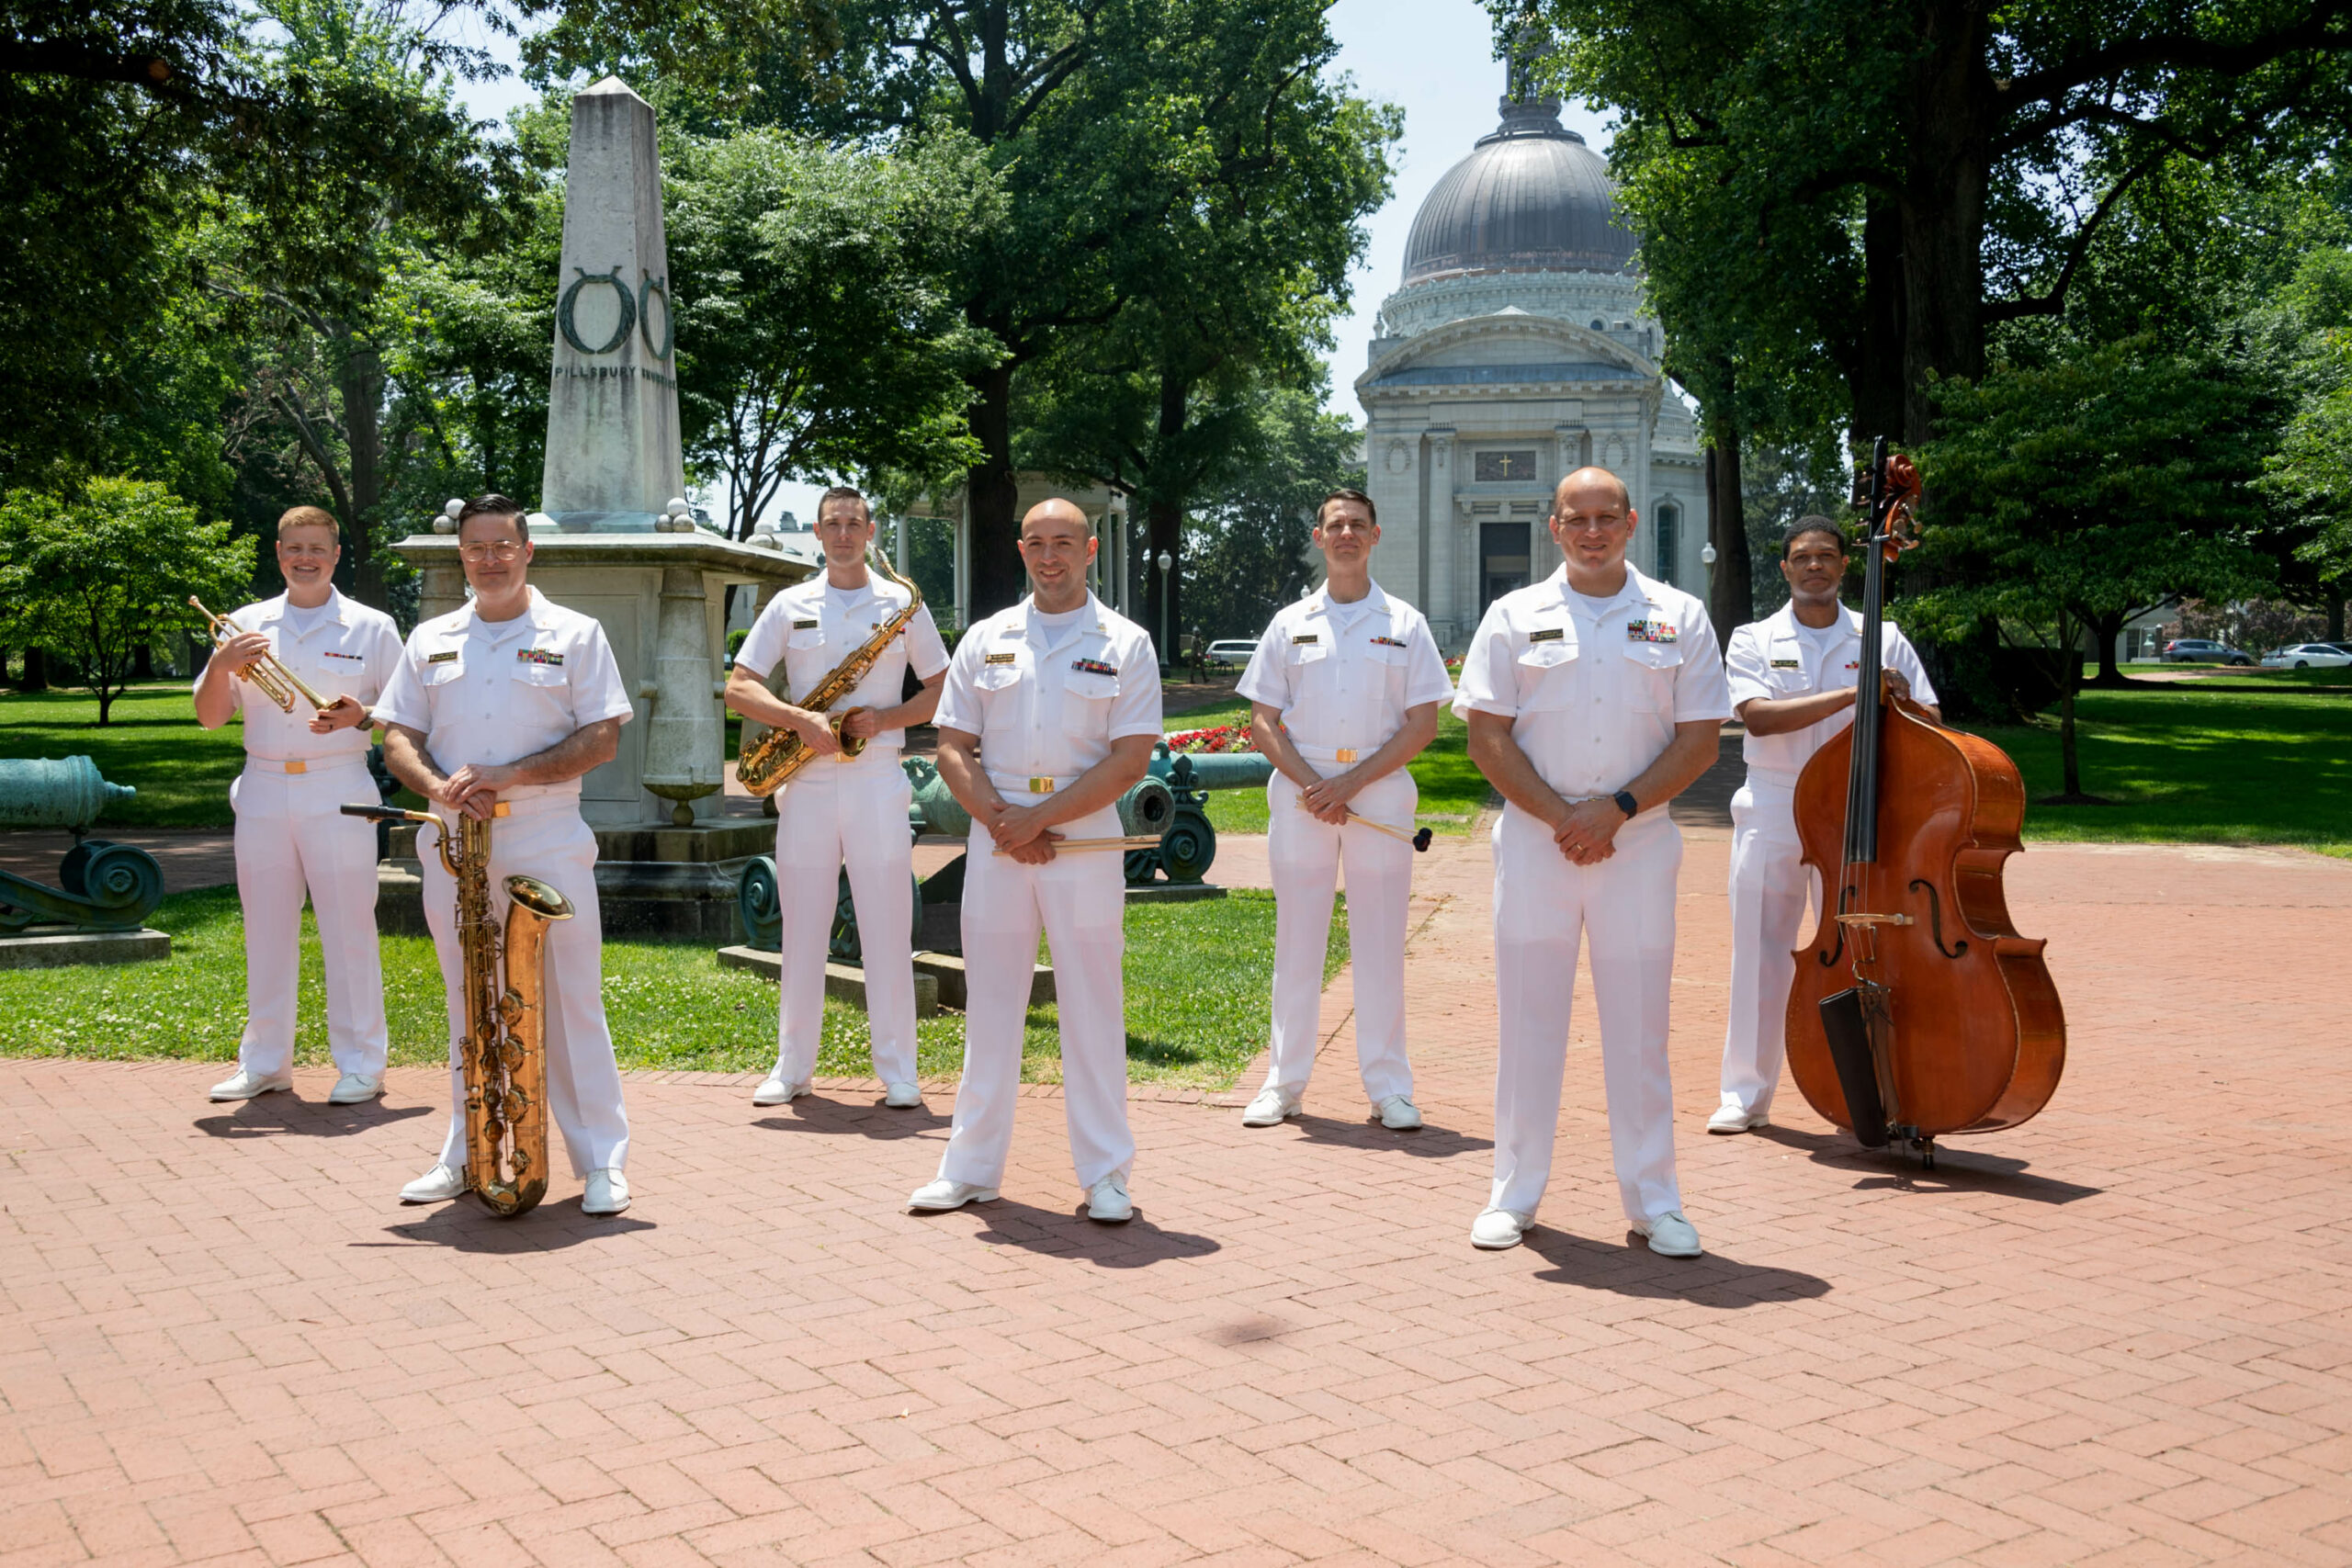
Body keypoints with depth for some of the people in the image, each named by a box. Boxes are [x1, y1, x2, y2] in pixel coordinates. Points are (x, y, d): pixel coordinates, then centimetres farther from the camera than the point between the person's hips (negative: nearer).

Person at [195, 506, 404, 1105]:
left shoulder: (371, 627, 4)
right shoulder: (246, 625, 10)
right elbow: (209, 717, 8)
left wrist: (361, 716, -15)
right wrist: (222, 665, -10)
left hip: (337, 792, -3)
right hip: (262, 790, 3)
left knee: (349, 929, -2)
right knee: (265, 928, 8)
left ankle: (360, 1064, 7)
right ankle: (265, 1062, 19)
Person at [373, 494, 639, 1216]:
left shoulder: (574, 635, 3)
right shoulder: (430, 640, 14)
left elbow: (602, 738, -5)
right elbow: (398, 738, 11)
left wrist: (508, 775, -15)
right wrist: (439, 786, -11)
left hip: (549, 845, -3)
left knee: (571, 1002, -3)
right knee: (468, 1006, 11)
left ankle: (602, 1163, 3)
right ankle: (466, 1156, 20)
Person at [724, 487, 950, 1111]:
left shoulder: (903, 604, 7)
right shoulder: (789, 605, 9)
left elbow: (942, 690, 8)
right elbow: (738, 688, 4)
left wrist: (886, 718, -9)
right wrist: (800, 719, -12)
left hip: (877, 783, -1)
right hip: (806, 785, 1)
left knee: (888, 930, -1)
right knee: (802, 929, 6)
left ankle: (897, 1069, 6)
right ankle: (793, 1065, 15)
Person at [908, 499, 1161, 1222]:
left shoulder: (1125, 645, 3)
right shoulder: (985, 640, 11)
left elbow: (1130, 759, -5)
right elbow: (953, 749, 7)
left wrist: (1040, 817, -12)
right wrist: (1000, 821, -9)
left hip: (1085, 838, -2)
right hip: (994, 836, 3)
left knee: (1092, 1007, 1)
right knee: (990, 1003, 7)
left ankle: (1105, 1174, 10)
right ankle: (972, 1167, 17)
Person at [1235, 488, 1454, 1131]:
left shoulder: (1404, 623, 7)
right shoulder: (1291, 623, 10)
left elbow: (1423, 724, 1)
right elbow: (1262, 723, 7)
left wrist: (1350, 783, -10)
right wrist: (1312, 786, -9)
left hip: (1379, 790, -1)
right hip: (1299, 791, 1)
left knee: (1381, 940, 1)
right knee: (1297, 938, 4)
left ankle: (1388, 1086, 9)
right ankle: (1284, 1083, 12)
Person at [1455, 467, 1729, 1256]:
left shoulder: (1678, 617, 7)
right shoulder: (1515, 616, 6)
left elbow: (1700, 740, 2)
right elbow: (1487, 736, 0)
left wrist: (1617, 809, -10)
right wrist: (1560, 815, -10)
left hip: (1639, 842, 0)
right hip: (1533, 838, 0)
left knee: (1639, 1021, 4)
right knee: (1528, 1017, 5)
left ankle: (1654, 1199, 15)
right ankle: (1514, 1193, 16)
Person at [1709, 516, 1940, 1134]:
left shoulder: (1881, 640, 7)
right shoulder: (1754, 640, 4)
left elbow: (1930, 725, 8)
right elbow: (1758, 716, -14)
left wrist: (1901, 703, -14)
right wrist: (1849, 694, -20)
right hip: (1771, 813, 0)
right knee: (1760, 955, 3)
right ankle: (1746, 1093, 12)